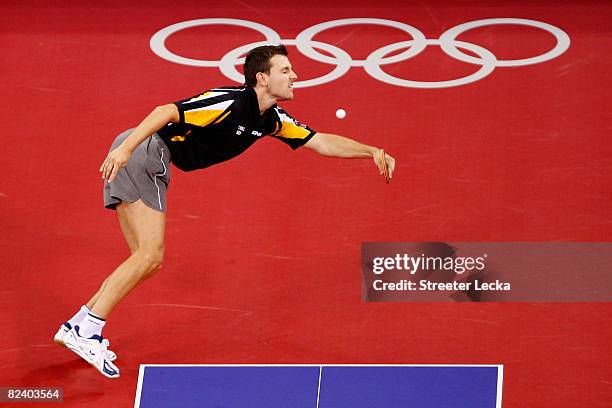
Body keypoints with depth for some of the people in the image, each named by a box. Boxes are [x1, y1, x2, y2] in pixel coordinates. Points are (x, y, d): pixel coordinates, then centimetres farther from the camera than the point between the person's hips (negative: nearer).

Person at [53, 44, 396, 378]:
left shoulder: (270, 120, 9)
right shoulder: (231, 103, -18)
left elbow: (322, 142, 16)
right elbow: (166, 112, -25)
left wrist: (372, 152, 6)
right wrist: (126, 147, -35)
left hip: (152, 170, 9)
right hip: (142, 153, -9)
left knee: (149, 262, 8)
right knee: (150, 254, -14)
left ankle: (76, 327, 10)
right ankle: (85, 329, -14)